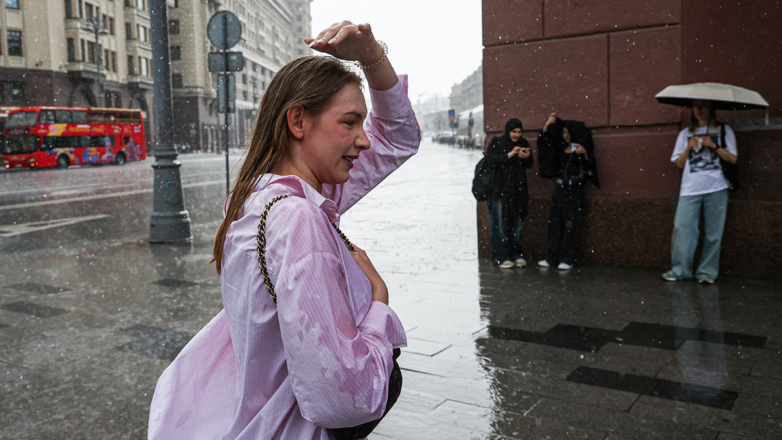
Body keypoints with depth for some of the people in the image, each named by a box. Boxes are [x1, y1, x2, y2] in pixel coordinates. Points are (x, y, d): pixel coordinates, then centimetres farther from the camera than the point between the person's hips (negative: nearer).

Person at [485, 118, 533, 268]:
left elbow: (529, 166, 12)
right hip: (500, 189, -4)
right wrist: (509, 155, -21)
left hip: (518, 189, 4)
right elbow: (491, 161, -13)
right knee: (500, 223, -4)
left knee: (517, 222, 7)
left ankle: (517, 254, 16)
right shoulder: (496, 142, -1)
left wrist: (526, 157, -10)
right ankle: (501, 257, 2)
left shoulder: (523, 143, 11)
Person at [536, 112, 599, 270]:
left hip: (574, 192, -5)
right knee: (555, 223, 6)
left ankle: (567, 260, 1)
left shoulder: (580, 149, -2)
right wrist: (548, 124, 0)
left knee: (570, 225, -4)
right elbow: (543, 142, 10)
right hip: (559, 189, 6)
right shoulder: (560, 149, 11)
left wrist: (584, 153, -27)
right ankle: (552, 258, 11)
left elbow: (589, 167, -12)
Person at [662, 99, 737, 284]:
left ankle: (707, 272, 6)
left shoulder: (724, 131, 12)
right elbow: (679, 163, 14)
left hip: (716, 188, -1)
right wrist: (689, 147, -2)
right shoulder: (685, 134, 18)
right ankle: (680, 270, -1)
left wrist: (714, 145, -5)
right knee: (682, 227, -9)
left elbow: (733, 158, 5)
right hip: (690, 189, 1)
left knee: (713, 232, -2)